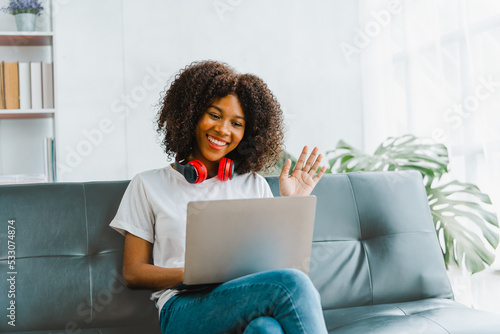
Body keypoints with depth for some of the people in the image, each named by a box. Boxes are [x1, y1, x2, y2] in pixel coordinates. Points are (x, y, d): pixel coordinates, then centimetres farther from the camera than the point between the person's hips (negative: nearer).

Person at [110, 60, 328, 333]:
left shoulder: (254, 184, 21)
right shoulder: (149, 185, 13)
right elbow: (133, 273, 7)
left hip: (248, 304, 3)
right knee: (292, 284, -32)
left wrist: (292, 203, 8)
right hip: (184, 309, -2)